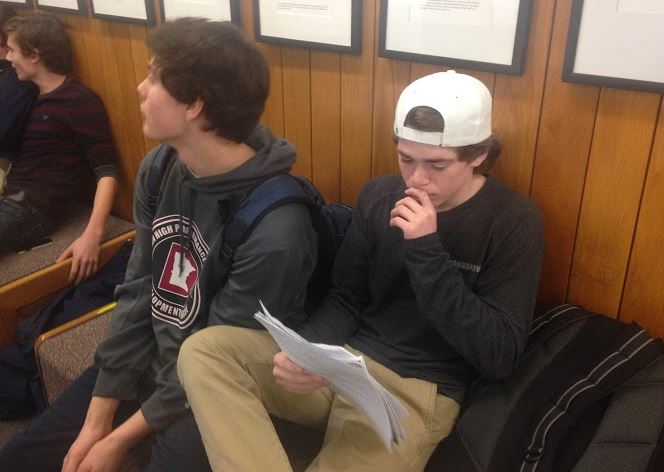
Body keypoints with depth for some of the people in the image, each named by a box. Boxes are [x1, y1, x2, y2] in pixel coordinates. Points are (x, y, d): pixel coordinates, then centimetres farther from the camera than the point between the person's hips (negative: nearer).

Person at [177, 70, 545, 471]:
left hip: (418, 389, -5)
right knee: (203, 351, -16)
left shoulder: (514, 221, -9)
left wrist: (427, 251, -22)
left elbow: (499, 357, -15)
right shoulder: (378, 196, 4)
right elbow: (345, 301, 9)